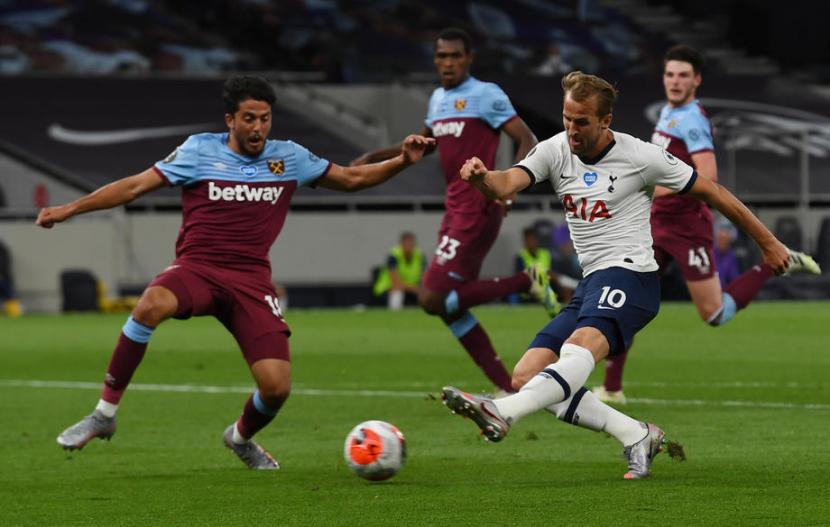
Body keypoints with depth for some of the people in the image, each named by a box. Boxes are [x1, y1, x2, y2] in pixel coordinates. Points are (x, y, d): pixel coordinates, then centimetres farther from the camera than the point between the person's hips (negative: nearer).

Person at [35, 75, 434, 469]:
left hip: (251, 281, 3)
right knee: (152, 305, -38)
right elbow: (136, 185, 4)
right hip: (196, 269, -2)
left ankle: (241, 437, 26)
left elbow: (351, 178, 18)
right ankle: (105, 414, -24)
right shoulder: (200, 150, 4)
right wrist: (70, 209, -1)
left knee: (277, 387, -12)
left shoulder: (289, 157, 10)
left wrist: (401, 161, 3)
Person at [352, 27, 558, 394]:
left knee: (432, 299, -17)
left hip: (477, 209, -9)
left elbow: (528, 141, -12)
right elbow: (423, 145, 35)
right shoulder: (438, 99, 16)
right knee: (451, 306, 6)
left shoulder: (487, 95, -8)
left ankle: (526, 283, -5)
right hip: (454, 211, 9)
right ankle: (506, 388, 10)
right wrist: (374, 157, 27)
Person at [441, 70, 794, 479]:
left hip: (629, 274, -7)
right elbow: (507, 184, -10)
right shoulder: (555, 151, 7)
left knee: (581, 346, -36)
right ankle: (638, 436, -1)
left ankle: (503, 414, -59)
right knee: (526, 377, -4)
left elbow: (710, 191, 5)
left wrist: (768, 243, 10)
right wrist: (482, 177, -36)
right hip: (591, 286, 7)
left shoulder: (641, 157, -4)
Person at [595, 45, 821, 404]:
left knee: (714, 315, 1)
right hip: (658, 223, 8)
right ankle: (611, 388, 0)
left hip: (687, 226, -8)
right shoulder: (668, 112, 10)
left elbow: (707, 175, -29)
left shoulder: (691, 121, -17)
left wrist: (661, 187, -32)